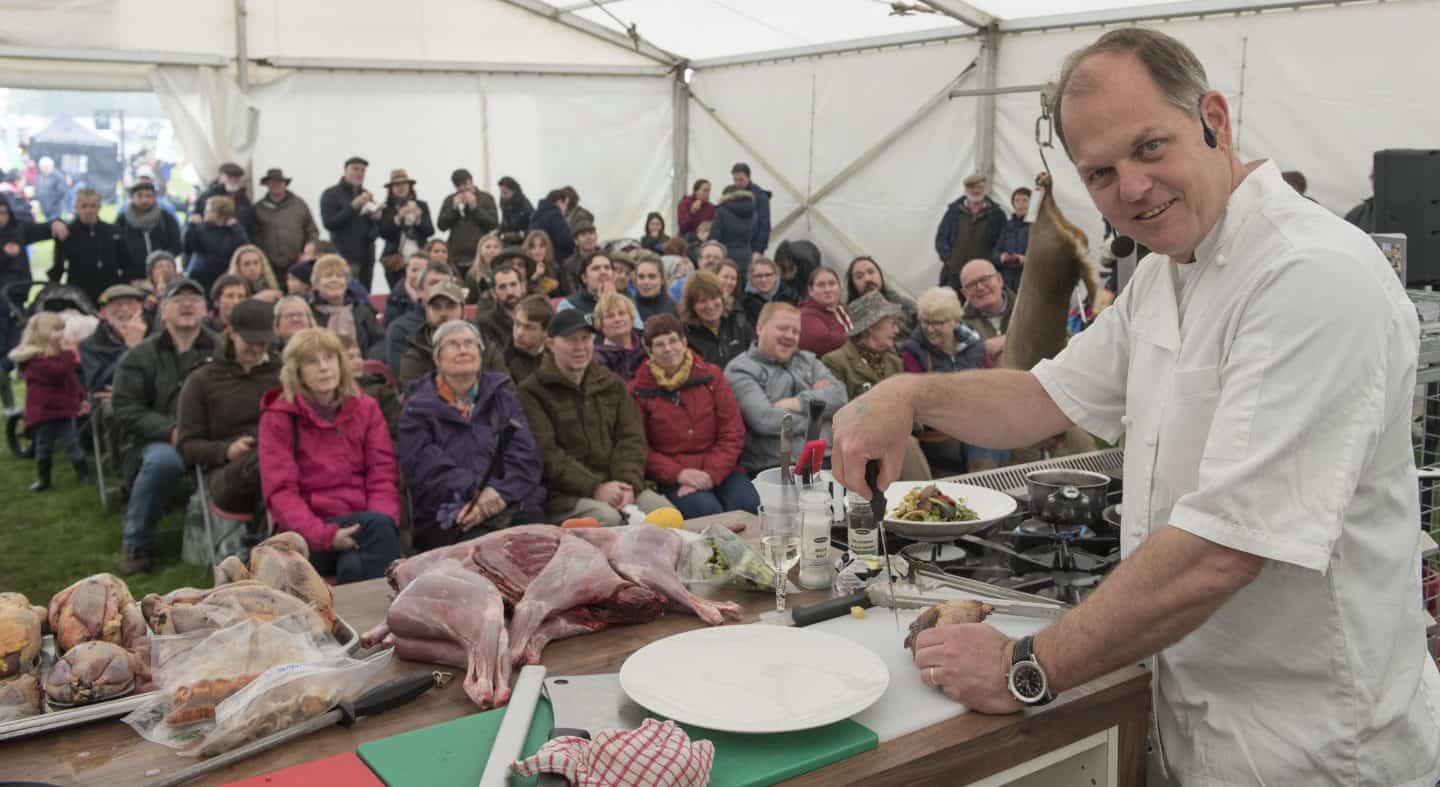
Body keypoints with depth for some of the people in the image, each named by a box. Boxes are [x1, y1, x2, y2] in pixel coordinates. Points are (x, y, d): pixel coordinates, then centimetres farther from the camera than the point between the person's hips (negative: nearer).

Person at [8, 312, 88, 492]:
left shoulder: (59, 354, 11)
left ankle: (83, 474, 12)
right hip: (44, 410, -5)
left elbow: (72, 378, 18)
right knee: (43, 447, 8)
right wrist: (68, 354, -29)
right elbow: (57, 373, -31)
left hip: (64, 407, 6)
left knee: (71, 443, 5)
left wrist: (81, 398, 12)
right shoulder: (35, 357, -17)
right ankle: (43, 478, 21)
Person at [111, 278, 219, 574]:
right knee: (164, 459, -37)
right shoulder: (140, 356, 7)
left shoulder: (221, 352, 10)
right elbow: (125, 409, -1)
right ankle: (135, 544, -12)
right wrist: (171, 431, -18)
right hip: (155, 441, -1)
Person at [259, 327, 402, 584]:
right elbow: (280, 491, -6)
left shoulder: (366, 407, 11)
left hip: (360, 521, 2)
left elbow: (382, 474, 5)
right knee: (379, 525, -30)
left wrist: (384, 519, -17)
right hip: (307, 531, -2)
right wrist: (324, 535, -22)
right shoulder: (278, 417, 2)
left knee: (354, 568, -32)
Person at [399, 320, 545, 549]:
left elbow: (525, 457, 7)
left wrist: (498, 492, -13)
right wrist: (475, 493, -19)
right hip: (446, 520, -2)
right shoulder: (418, 409, 11)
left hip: (512, 506, 2)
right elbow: (426, 469, -4)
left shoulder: (503, 398, 19)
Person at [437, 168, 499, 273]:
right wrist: (454, 208, -5)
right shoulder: (450, 200, 13)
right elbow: (441, 225, 6)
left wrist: (475, 207, -9)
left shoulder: (486, 198, 7)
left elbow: (494, 224, -4)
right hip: (457, 256, 2)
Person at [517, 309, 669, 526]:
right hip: (565, 494, -4)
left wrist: (629, 483, -10)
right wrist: (595, 488, -19)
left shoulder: (612, 384, 18)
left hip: (616, 484, 5)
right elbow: (546, 454, -10)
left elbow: (631, 438, 10)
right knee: (608, 518, -33)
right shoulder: (532, 392, 1)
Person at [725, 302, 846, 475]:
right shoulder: (741, 370, 2)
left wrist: (798, 403, -8)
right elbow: (764, 419, -13)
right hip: (773, 467, -5)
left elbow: (838, 395, 7)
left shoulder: (808, 360, 22)